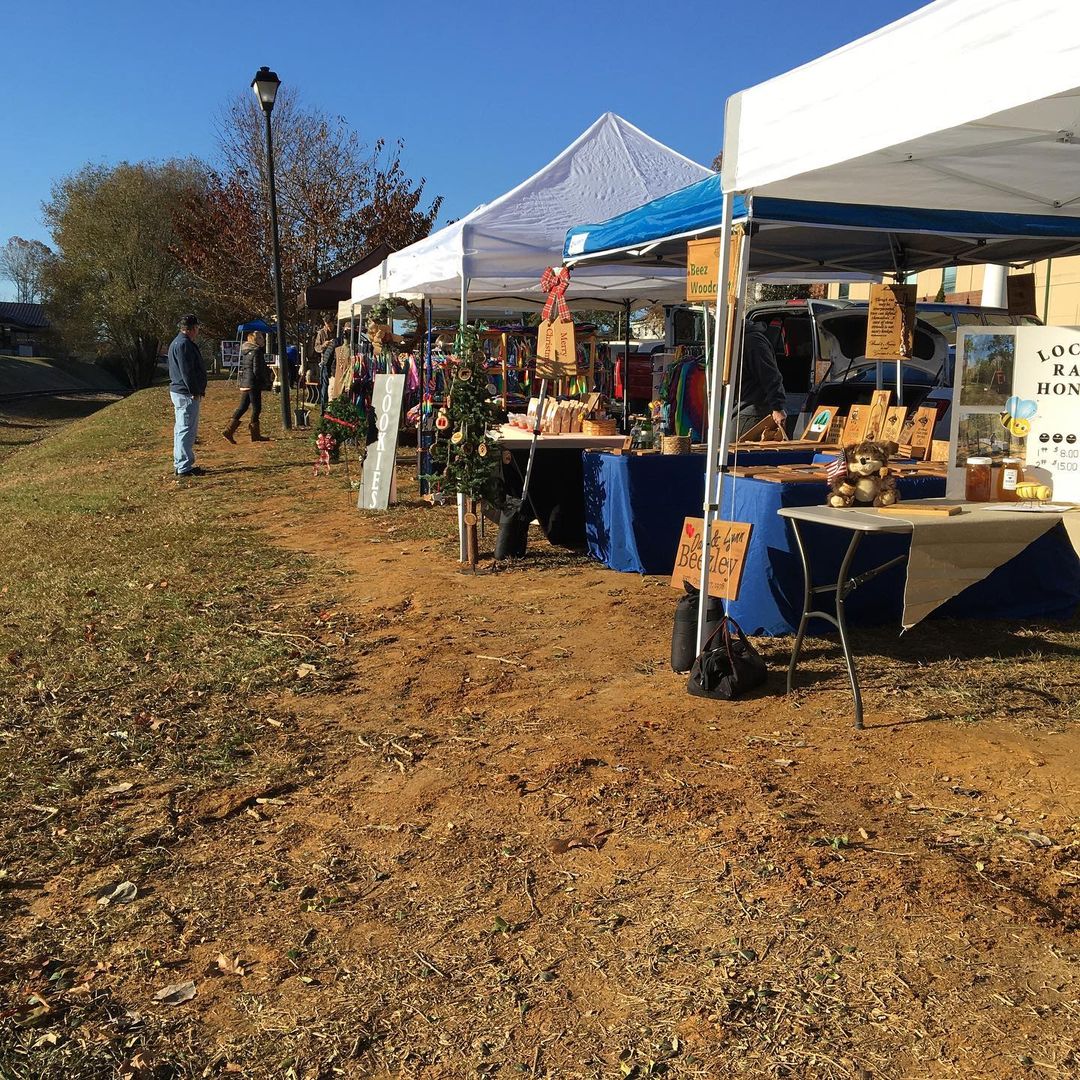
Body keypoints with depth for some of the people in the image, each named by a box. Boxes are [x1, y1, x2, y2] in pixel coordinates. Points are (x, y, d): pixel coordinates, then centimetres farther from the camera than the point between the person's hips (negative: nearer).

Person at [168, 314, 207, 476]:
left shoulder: (178, 342, 19)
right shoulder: (184, 344, -17)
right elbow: (187, 372, -22)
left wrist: (198, 390, 20)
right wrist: (195, 392, -19)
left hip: (179, 391, 11)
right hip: (186, 395, -11)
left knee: (181, 429, 17)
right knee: (187, 430, -8)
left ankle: (179, 464, 26)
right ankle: (184, 467, -6)